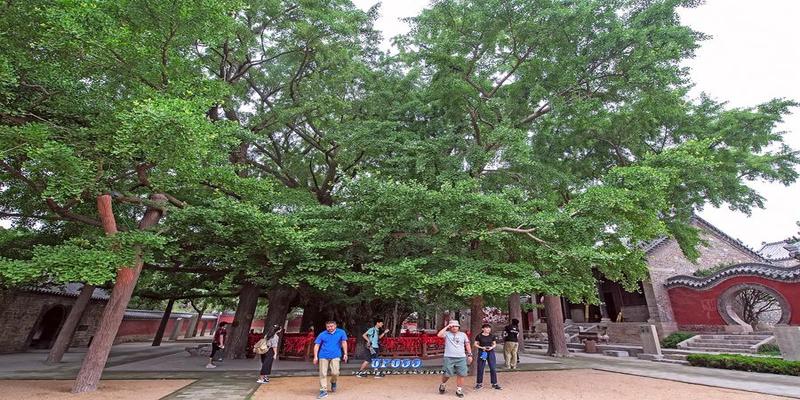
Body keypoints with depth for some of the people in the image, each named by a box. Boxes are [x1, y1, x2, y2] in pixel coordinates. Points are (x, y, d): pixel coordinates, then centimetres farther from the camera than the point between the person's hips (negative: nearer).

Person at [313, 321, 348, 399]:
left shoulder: (341, 332, 1)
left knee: (335, 373, -8)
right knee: (323, 374, -1)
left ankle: (333, 382, 25)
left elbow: (344, 343, 3)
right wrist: (315, 356, -4)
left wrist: (345, 354, -2)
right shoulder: (322, 334, 2)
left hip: (335, 356, -1)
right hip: (323, 356, 1)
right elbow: (317, 345, 3)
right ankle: (323, 391, 11)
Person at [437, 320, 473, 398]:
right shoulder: (447, 334, 0)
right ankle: (443, 385, 31)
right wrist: (447, 327, -15)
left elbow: (467, 345, 14)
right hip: (449, 357, -2)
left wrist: (470, 355, 8)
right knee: (447, 374, 2)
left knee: (460, 375, 1)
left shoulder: (463, 334, 10)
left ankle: (459, 390, 17)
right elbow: (439, 335, -18)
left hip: (461, 358, 2)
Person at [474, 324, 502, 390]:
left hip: (491, 353, 2)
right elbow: (475, 344, -1)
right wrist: (482, 347, -16)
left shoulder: (492, 336, 3)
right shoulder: (479, 336, -5)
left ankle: (494, 384, 15)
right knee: (480, 368, 4)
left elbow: (495, 344, 10)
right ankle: (479, 383, 18)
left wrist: (491, 347, -10)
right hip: (482, 353, -2)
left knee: (493, 368, 1)